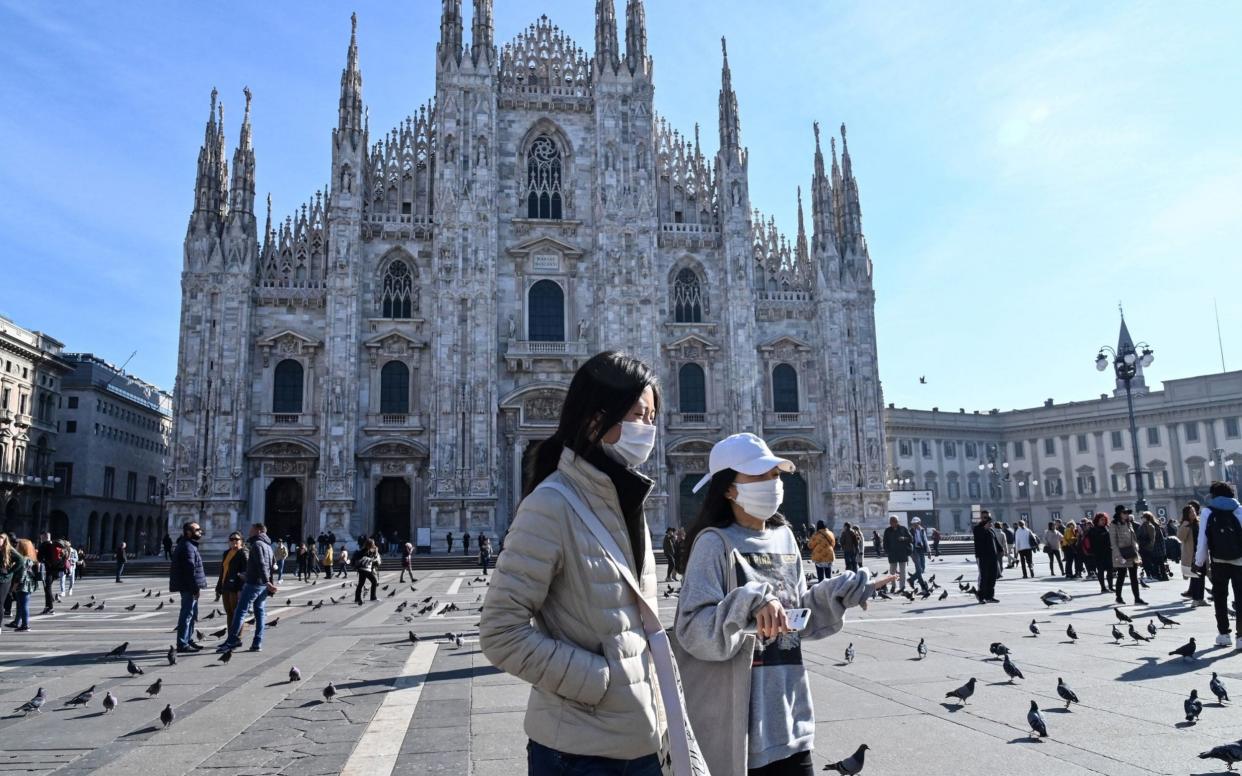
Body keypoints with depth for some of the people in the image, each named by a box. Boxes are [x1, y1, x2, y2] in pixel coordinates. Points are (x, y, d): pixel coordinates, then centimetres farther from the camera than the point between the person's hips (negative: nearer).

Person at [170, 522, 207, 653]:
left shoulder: (189, 545, 18)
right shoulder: (187, 546, -16)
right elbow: (190, 568, -22)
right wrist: (195, 588, -22)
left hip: (187, 587, 11)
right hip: (188, 586, -11)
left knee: (192, 614, 18)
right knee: (187, 614, -7)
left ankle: (188, 640, 28)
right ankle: (182, 644, -4)